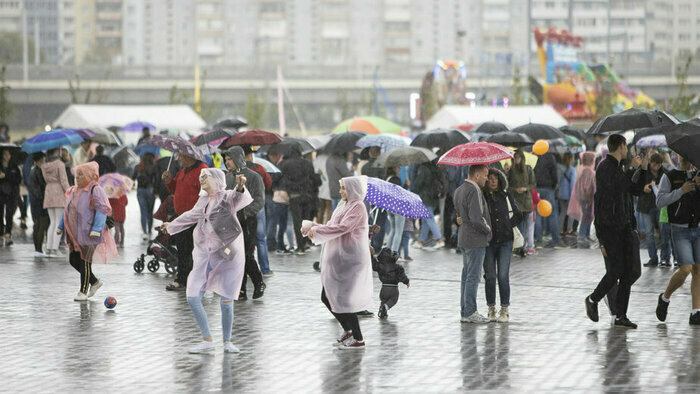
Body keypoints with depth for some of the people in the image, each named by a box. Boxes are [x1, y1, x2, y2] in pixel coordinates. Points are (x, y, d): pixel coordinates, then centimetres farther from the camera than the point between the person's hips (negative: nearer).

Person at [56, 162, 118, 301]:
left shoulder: (95, 191, -11)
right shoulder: (73, 191, 13)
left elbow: (101, 211, -17)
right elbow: (67, 210, 22)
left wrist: (96, 229, -25)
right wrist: (61, 226, 22)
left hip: (88, 233, -8)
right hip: (75, 233, 8)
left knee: (85, 261, -4)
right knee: (73, 260, 8)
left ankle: (83, 291, 6)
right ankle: (94, 282, 26)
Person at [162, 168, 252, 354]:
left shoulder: (227, 198, -5)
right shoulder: (203, 201, 14)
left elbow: (240, 199, -27)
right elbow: (191, 215, 33)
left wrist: (240, 188, -50)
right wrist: (172, 226, 47)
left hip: (227, 256, -6)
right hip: (204, 256, 6)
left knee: (226, 301, -3)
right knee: (192, 298, -4)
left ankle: (227, 341, 15)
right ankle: (207, 341, 4)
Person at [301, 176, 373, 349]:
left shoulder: (358, 207, -11)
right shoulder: (343, 206, 17)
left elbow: (342, 228, -22)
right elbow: (331, 227, 15)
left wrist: (315, 229, -18)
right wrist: (313, 226, -3)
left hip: (349, 258, -9)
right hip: (337, 258, 9)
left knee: (342, 299, -8)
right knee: (326, 297, 9)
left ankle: (358, 339, 1)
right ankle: (347, 330, 24)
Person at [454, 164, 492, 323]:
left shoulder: (459, 190, 12)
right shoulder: (474, 192, -20)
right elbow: (476, 219, -23)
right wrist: (487, 229, -8)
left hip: (463, 238, 10)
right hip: (475, 240, -10)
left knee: (467, 274, 14)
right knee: (473, 276, -5)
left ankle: (465, 312, 18)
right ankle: (470, 313, -3)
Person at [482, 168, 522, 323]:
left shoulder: (506, 196, 6)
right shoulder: (481, 197, 0)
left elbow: (517, 215, 16)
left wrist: (507, 225, 3)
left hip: (505, 241, 1)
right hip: (488, 242, -1)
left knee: (503, 275, -7)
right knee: (490, 276, 0)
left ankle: (504, 310, 0)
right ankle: (491, 309, 12)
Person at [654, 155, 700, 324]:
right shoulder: (669, 177, -1)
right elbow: (660, 201, -12)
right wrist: (681, 191, -23)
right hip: (680, 230, -4)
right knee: (685, 270, -15)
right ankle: (665, 298, 11)